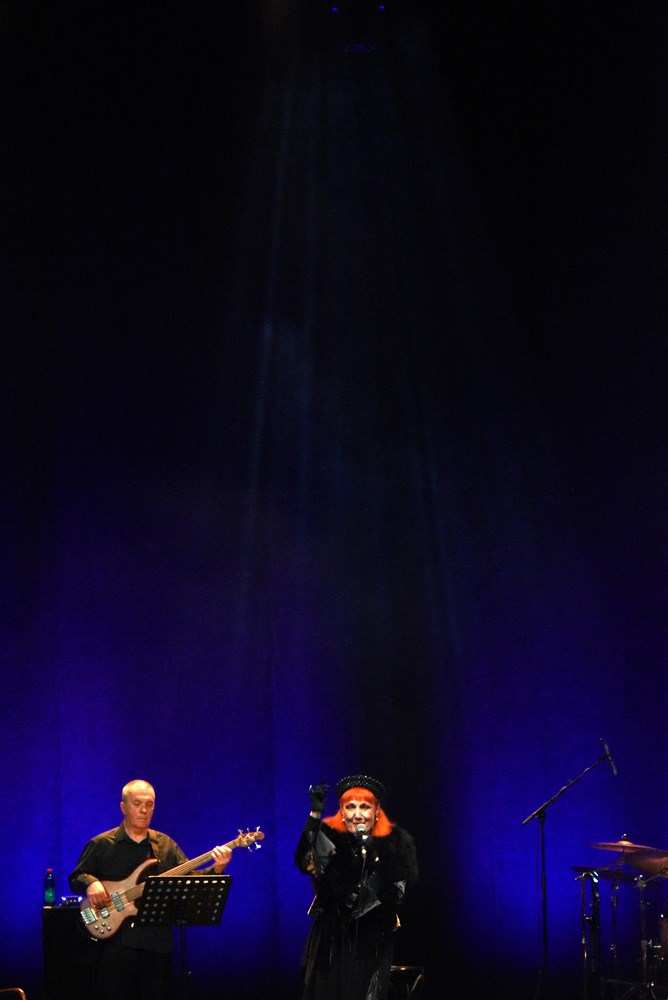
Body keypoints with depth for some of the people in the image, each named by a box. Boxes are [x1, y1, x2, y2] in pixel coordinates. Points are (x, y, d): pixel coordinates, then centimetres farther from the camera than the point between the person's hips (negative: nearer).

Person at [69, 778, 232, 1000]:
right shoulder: (101, 845, 5)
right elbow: (75, 878, 6)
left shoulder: (166, 845, 12)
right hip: (116, 940, -3)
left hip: (157, 942, 3)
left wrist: (216, 870, -14)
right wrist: (90, 883, -17)